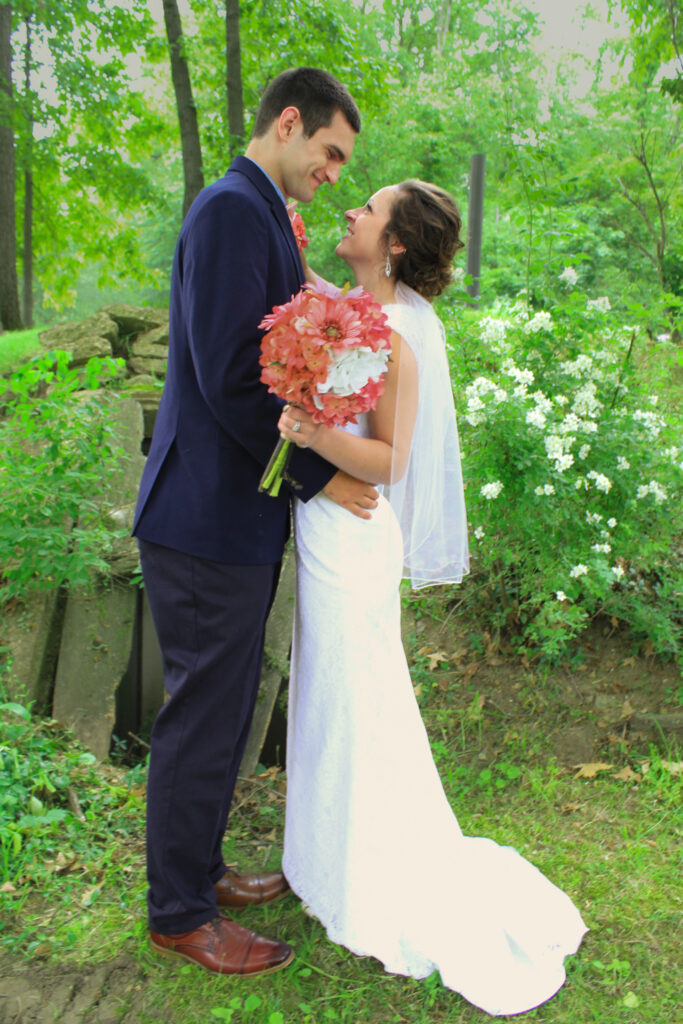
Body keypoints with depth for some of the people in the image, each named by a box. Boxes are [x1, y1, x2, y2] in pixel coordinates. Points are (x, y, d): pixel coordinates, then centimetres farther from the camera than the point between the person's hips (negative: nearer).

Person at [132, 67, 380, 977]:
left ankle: (197, 869, 39)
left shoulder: (259, 216, 16)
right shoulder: (232, 212, -16)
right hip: (210, 517, -10)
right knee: (204, 719, 4)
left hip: (238, 514, 10)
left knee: (223, 712, 20)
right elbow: (229, 378, -23)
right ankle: (180, 914, 25)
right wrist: (320, 478, -14)